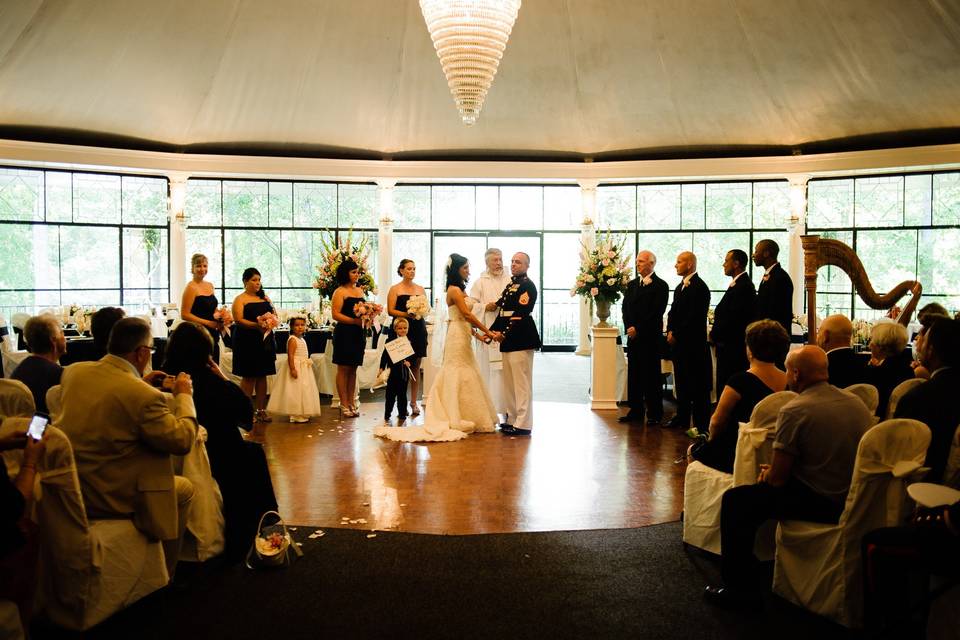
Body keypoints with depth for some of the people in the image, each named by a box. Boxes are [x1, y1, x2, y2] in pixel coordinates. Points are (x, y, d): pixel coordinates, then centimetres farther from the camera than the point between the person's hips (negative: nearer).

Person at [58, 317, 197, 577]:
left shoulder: (73, 370, -3)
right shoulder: (145, 396, -26)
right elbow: (183, 440, -14)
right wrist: (184, 395, -3)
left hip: (65, 488, 8)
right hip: (111, 498, -7)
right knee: (184, 489, 17)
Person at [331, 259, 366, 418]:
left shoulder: (360, 291, 16)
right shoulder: (340, 292, -6)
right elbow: (335, 314, -14)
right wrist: (355, 321, -20)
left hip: (358, 334, 7)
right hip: (344, 333, -7)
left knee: (353, 369, 11)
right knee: (343, 369, 0)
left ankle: (352, 403, 17)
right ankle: (344, 405, 5)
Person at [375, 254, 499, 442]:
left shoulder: (458, 289, 16)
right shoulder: (455, 290, -13)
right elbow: (467, 314, -19)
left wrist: (476, 334, 6)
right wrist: (487, 331, -17)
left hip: (462, 335, 9)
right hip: (458, 337, -9)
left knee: (459, 377, 10)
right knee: (460, 377, -5)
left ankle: (459, 419, 15)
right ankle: (458, 420, 0)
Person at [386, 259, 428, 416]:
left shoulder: (420, 289, 14)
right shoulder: (395, 289, 3)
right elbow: (390, 310, -4)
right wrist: (407, 314, -17)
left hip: (418, 329, 4)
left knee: (416, 366, 3)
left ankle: (414, 402, 9)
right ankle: (401, 402, 2)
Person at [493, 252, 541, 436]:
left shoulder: (528, 285, -10)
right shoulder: (510, 285, 19)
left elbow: (520, 314, -18)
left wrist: (504, 333, -18)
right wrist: (492, 331, 7)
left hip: (521, 340, -10)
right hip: (508, 341, 10)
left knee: (521, 383, -5)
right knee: (508, 383, 14)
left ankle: (523, 424, 0)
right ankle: (511, 419, 24)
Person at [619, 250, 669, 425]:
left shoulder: (660, 286, -5)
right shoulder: (632, 284, 15)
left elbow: (656, 312, -13)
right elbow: (625, 308, 10)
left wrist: (638, 329, -14)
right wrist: (629, 327, -5)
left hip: (650, 337, -6)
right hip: (633, 336, 6)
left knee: (652, 376, -1)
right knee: (633, 375, 9)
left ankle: (655, 414, 6)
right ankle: (635, 411, 17)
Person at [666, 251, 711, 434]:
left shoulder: (699, 287, -12)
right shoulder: (680, 287, 17)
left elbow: (694, 317, -18)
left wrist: (676, 334, -13)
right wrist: (670, 331, 3)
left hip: (693, 343, -9)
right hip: (679, 343, 9)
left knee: (697, 384, -4)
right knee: (681, 381, 14)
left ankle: (701, 423, 0)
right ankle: (682, 417, 24)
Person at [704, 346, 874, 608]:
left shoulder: (794, 410, -18)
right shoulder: (857, 402, 5)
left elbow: (778, 478, -15)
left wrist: (768, 474, 9)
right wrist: (776, 470, 17)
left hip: (819, 502, -9)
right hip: (854, 498, 9)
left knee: (734, 500, 0)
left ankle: (739, 588, 6)